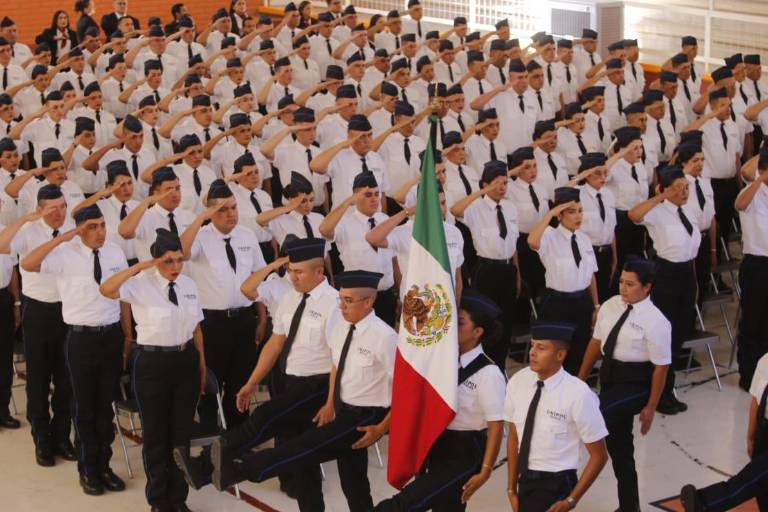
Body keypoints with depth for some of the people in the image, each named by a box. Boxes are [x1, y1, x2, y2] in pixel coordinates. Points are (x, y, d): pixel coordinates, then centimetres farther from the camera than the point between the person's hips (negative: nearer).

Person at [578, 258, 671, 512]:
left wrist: (650, 407, -11)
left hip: (636, 384, -7)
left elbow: (660, 366, -13)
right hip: (610, 376, 7)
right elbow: (596, 342, 10)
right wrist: (581, 379, 14)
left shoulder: (655, 321, -16)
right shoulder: (610, 305, 1)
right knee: (619, 444, 17)